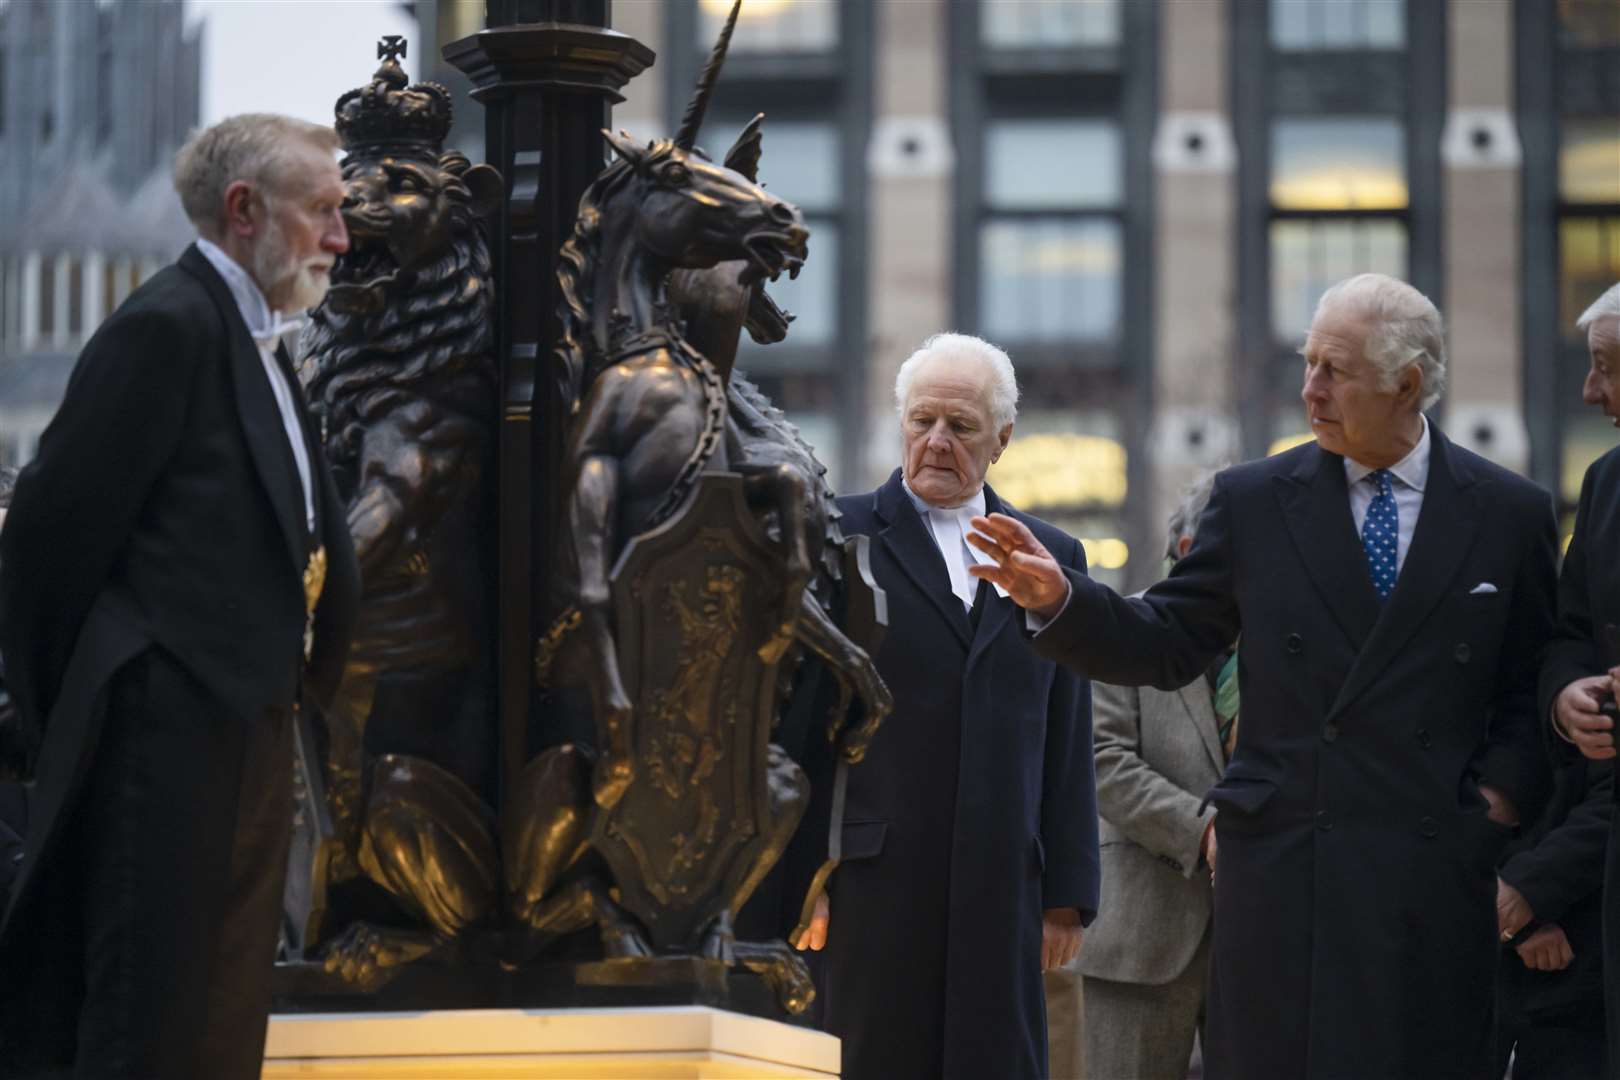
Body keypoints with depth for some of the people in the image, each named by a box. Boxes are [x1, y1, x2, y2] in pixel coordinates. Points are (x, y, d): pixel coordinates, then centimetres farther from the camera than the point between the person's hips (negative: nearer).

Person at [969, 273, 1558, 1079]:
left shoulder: (1509, 514, 6)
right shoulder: (1254, 501, 7)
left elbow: (1532, 683, 10)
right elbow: (1168, 645, 7)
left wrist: (1503, 791, -4)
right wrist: (1059, 600, -7)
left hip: (1436, 872, -1)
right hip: (1281, 862, 1)